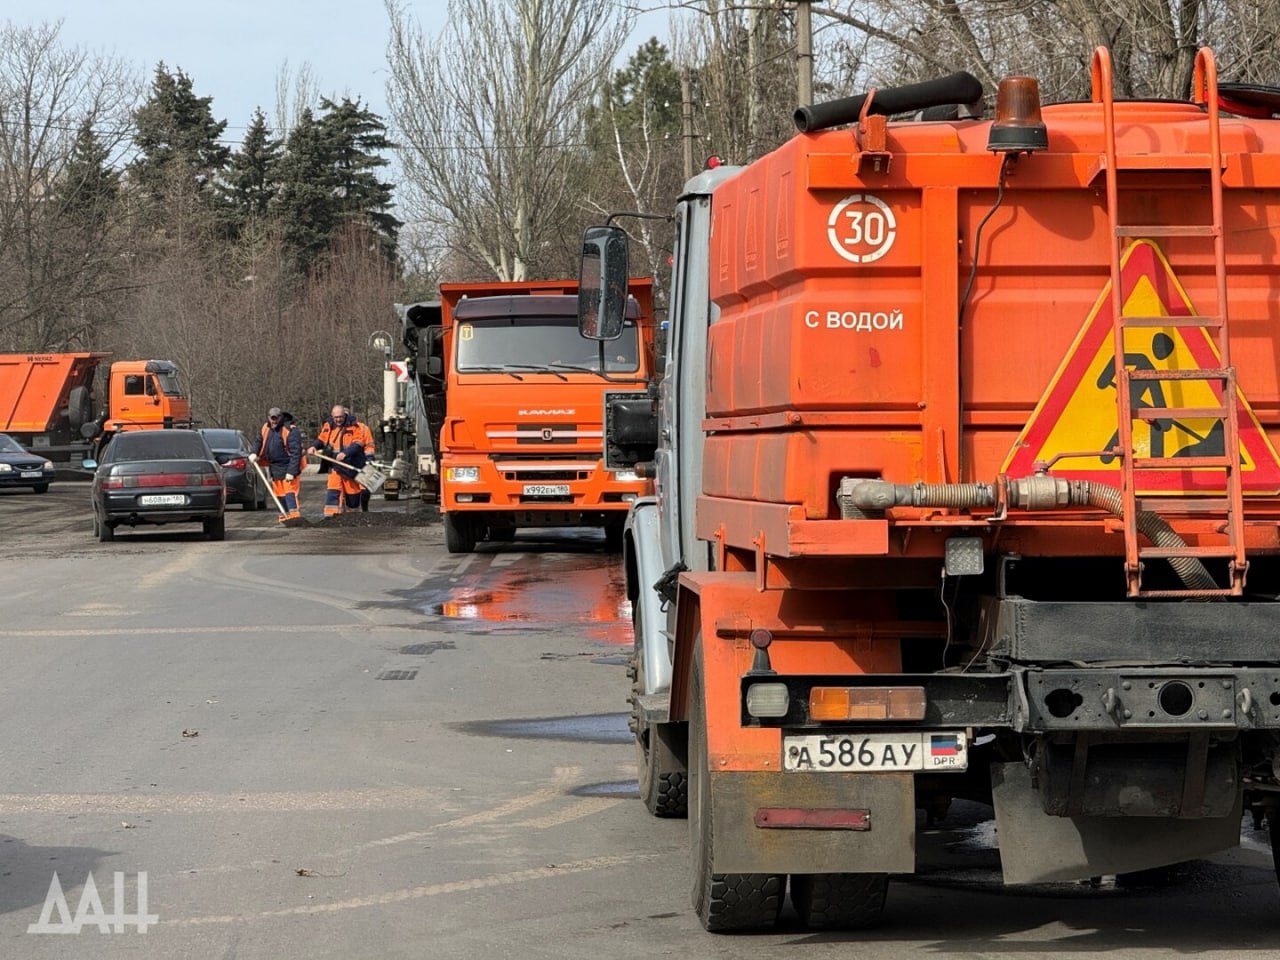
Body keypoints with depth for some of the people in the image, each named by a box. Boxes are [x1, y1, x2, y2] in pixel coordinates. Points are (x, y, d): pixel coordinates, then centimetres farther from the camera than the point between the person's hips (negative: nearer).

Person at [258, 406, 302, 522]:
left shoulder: (290, 431, -20)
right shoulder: (266, 428, 4)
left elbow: (295, 453, -23)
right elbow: (260, 442, 23)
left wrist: (291, 472, -27)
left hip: (288, 467, -8)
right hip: (274, 468, 8)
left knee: (290, 490, -19)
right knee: (278, 492, 13)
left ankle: (294, 514, -28)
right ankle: (285, 514, 24)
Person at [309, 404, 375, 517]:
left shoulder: (354, 427, -9)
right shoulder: (328, 426, 3)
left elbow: (357, 445, -16)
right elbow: (321, 440, 16)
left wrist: (346, 453, -31)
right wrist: (315, 447, -5)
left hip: (351, 465, -2)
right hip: (335, 467, 2)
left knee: (352, 492, 10)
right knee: (333, 492, -9)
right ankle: (330, 515, -14)